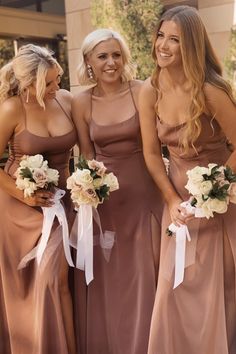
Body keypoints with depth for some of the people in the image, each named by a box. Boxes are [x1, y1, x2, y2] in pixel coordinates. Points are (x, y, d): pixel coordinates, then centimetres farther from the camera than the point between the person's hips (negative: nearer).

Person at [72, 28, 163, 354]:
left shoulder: (142, 92, -5)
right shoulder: (81, 102, 1)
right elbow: (86, 153, 8)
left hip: (143, 191, -1)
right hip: (104, 196, 2)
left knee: (145, 273, 7)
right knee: (108, 277, 12)